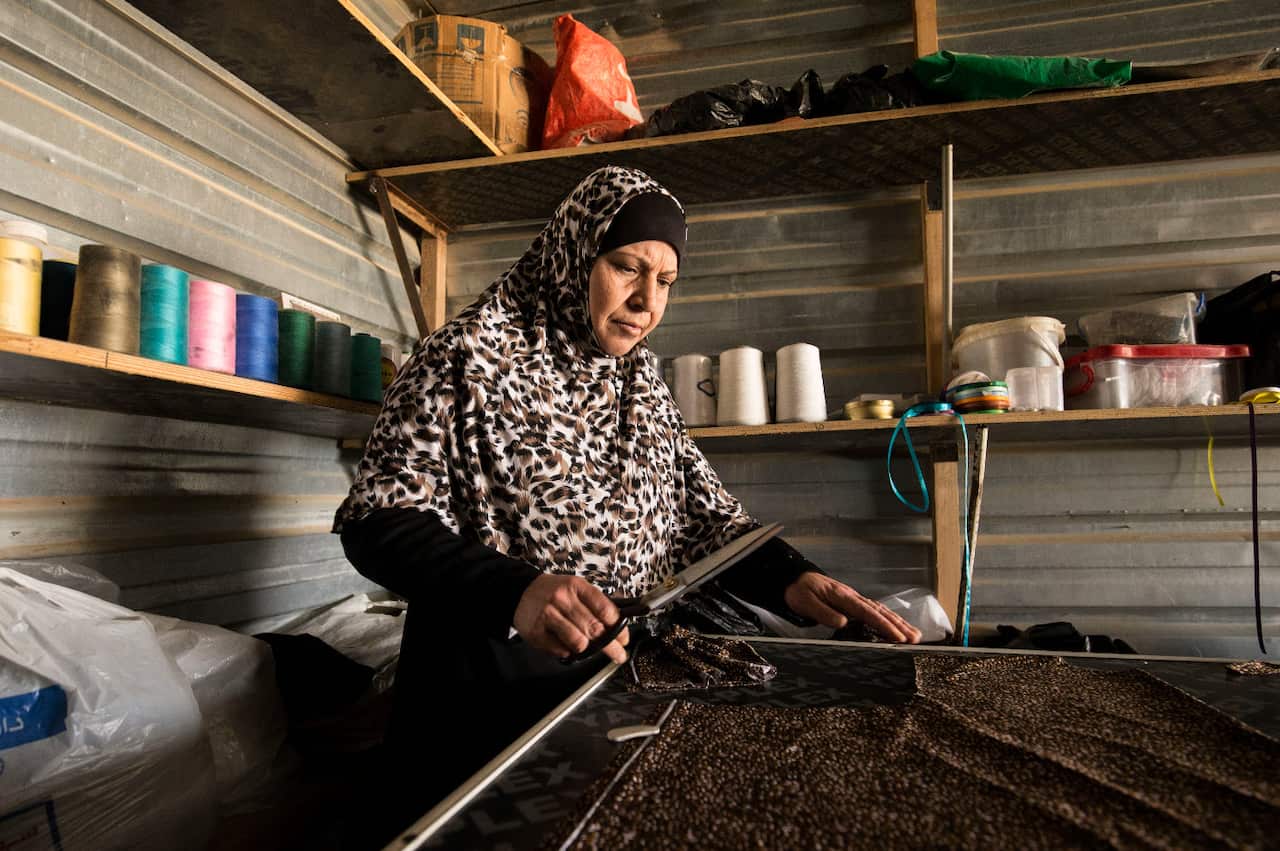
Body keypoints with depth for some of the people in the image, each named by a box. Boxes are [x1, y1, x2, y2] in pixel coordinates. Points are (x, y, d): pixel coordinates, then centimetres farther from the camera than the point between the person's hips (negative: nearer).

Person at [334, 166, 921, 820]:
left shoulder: (644, 386, 9)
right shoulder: (471, 355, -10)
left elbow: (703, 515, 6)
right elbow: (380, 519, -19)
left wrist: (792, 580, -14)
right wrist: (513, 592, -37)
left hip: (622, 678, 5)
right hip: (489, 698, -5)